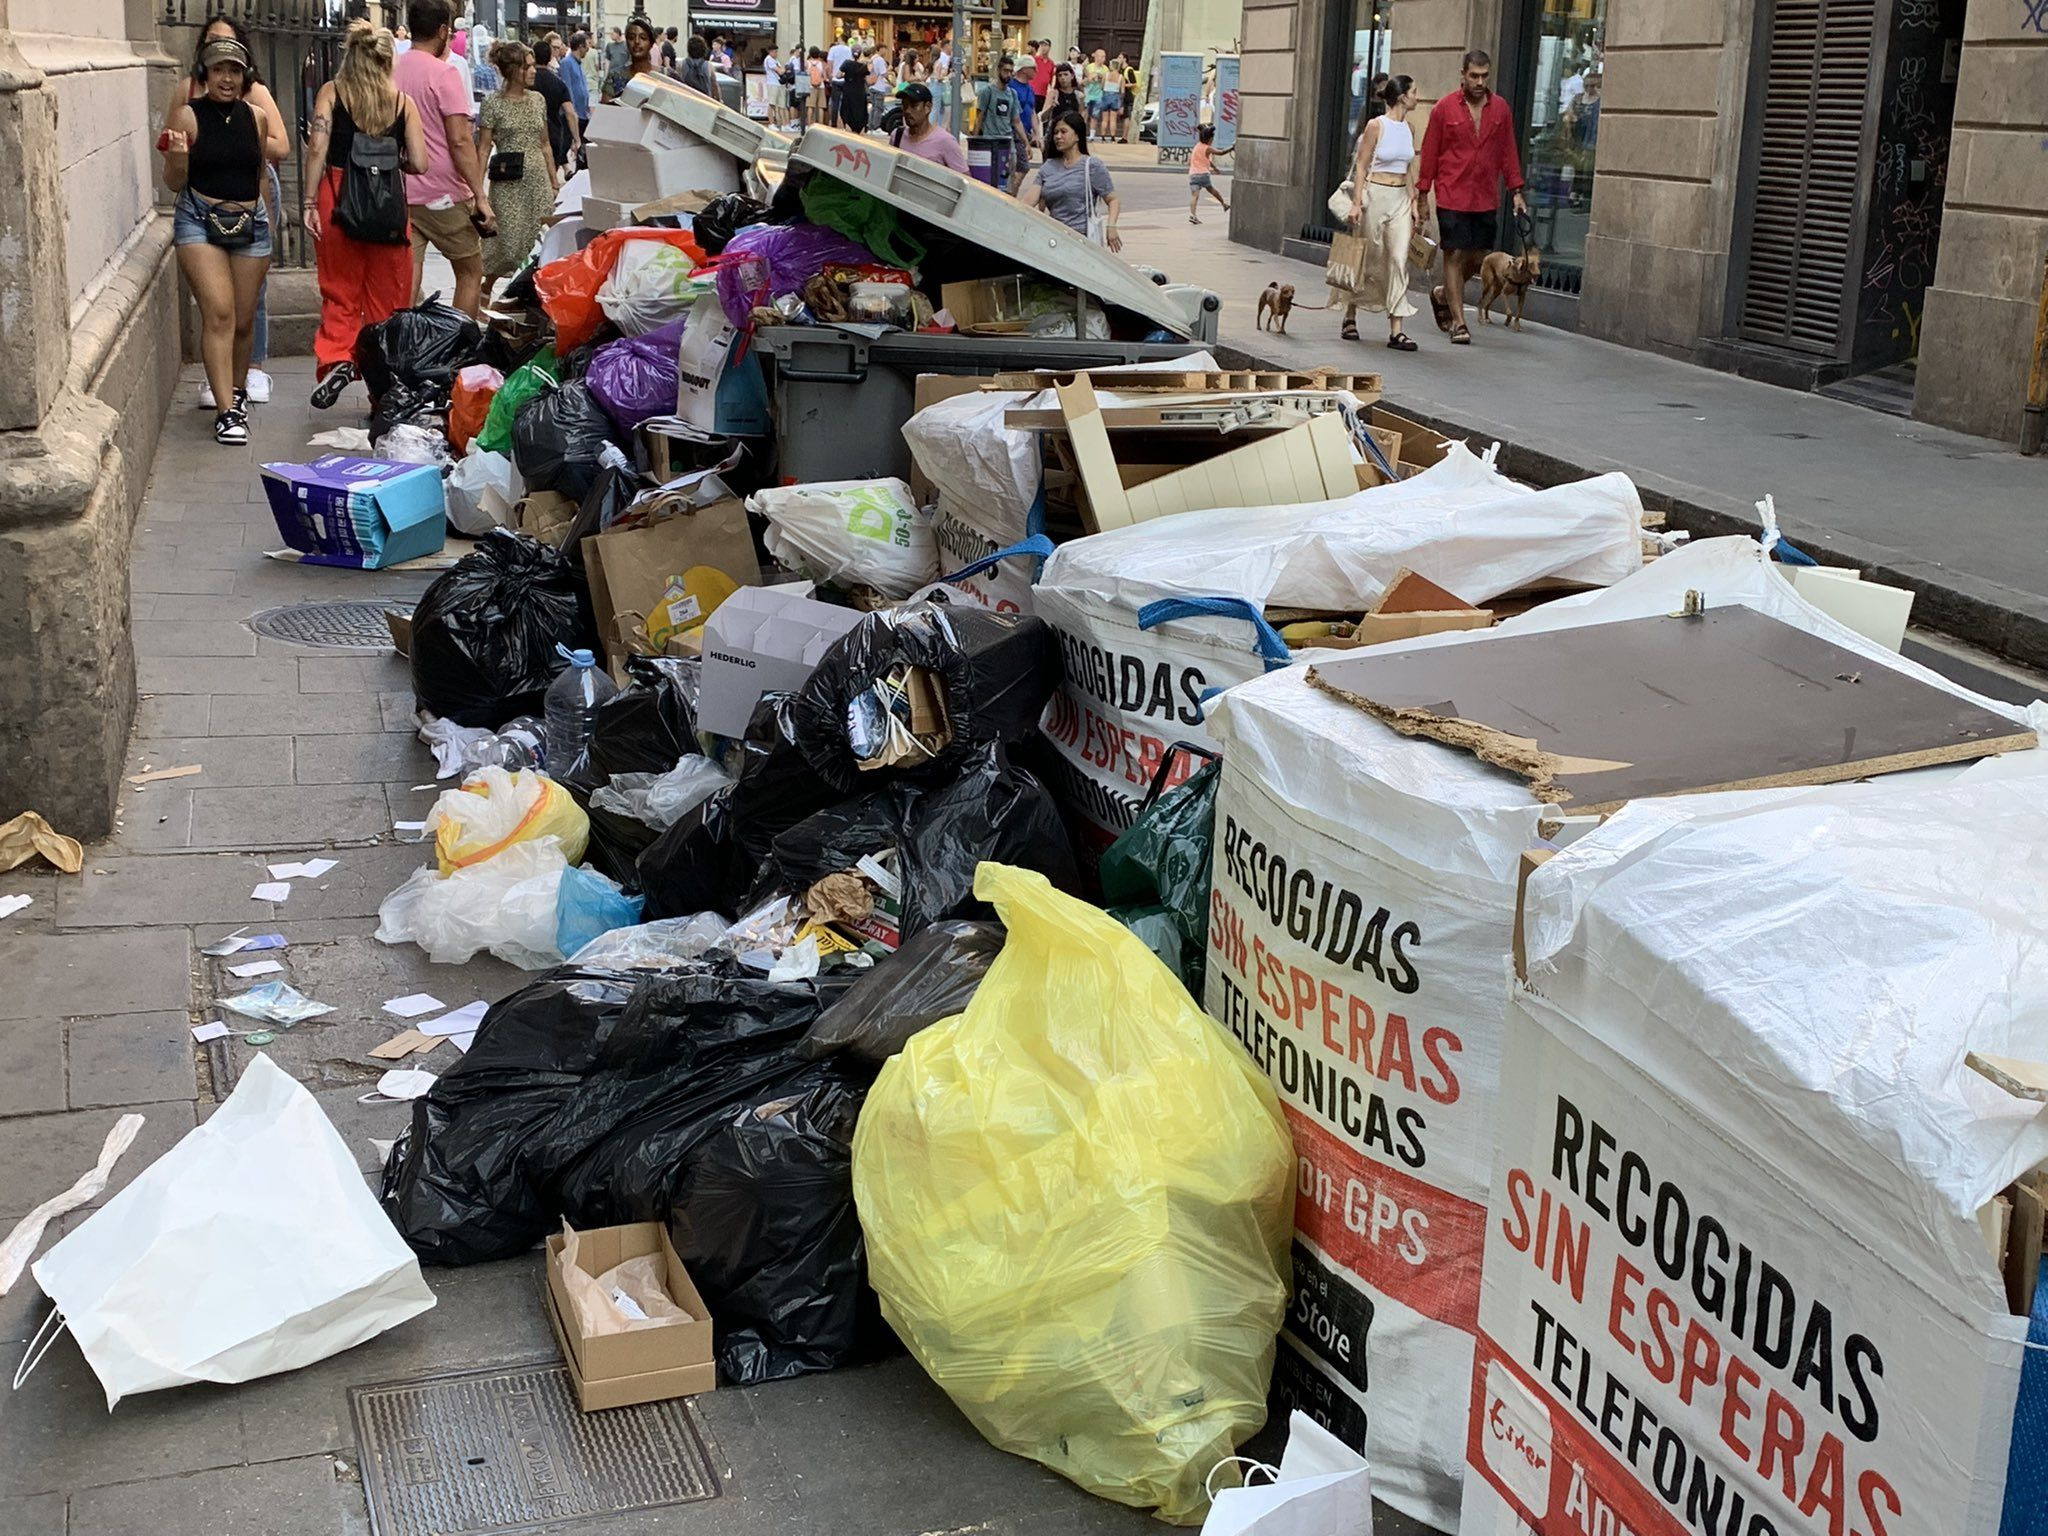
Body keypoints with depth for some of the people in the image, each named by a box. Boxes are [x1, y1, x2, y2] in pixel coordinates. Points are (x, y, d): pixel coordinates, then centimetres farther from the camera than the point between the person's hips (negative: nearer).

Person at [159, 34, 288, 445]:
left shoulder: (256, 116, 5)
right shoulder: (188, 115, -4)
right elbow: (174, 183, -1)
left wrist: (266, 220, 21)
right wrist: (178, 158, -22)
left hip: (250, 222, 4)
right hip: (199, 221, -3)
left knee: (244, 319, 8)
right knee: (219, 312, -15)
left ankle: (237, 391, 33)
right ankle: (227, 411, -15)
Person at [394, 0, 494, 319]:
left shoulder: (390, 71, 7)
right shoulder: (443, 73, -11)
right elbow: (460, 141, -16)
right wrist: (481, 196, -14)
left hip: (399, 193, 5)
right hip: (443, 195, -5)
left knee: (406, 281, 4)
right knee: (470, 273, 10)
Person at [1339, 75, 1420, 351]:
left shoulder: (1409, 128, 9)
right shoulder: (1376, 125, -8)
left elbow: (1407, 170, 15)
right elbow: (1361, 166, -7)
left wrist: (1414, 203, 12)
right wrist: (1356, 203, -12)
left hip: (1400, 199, 5)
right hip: (1374, 194, -5)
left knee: (1399, 260, -5)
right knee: (1366, 259, 6)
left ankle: (1396, 330, -9)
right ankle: (1350, 316, 26)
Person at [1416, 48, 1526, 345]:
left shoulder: (1500, 109, 7)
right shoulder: (1445, 108, -2)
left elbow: (1508, 153, 11)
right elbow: (1429, 153, 1)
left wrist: (1516, 192, 6)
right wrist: (1423, 195, 0)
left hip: (1486, 198, 3)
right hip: (1452, 197, -3)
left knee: (1479, 258, 6)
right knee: (1455, 255, -3)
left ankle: (1443, 295, 32)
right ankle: (1458, 323, 2)